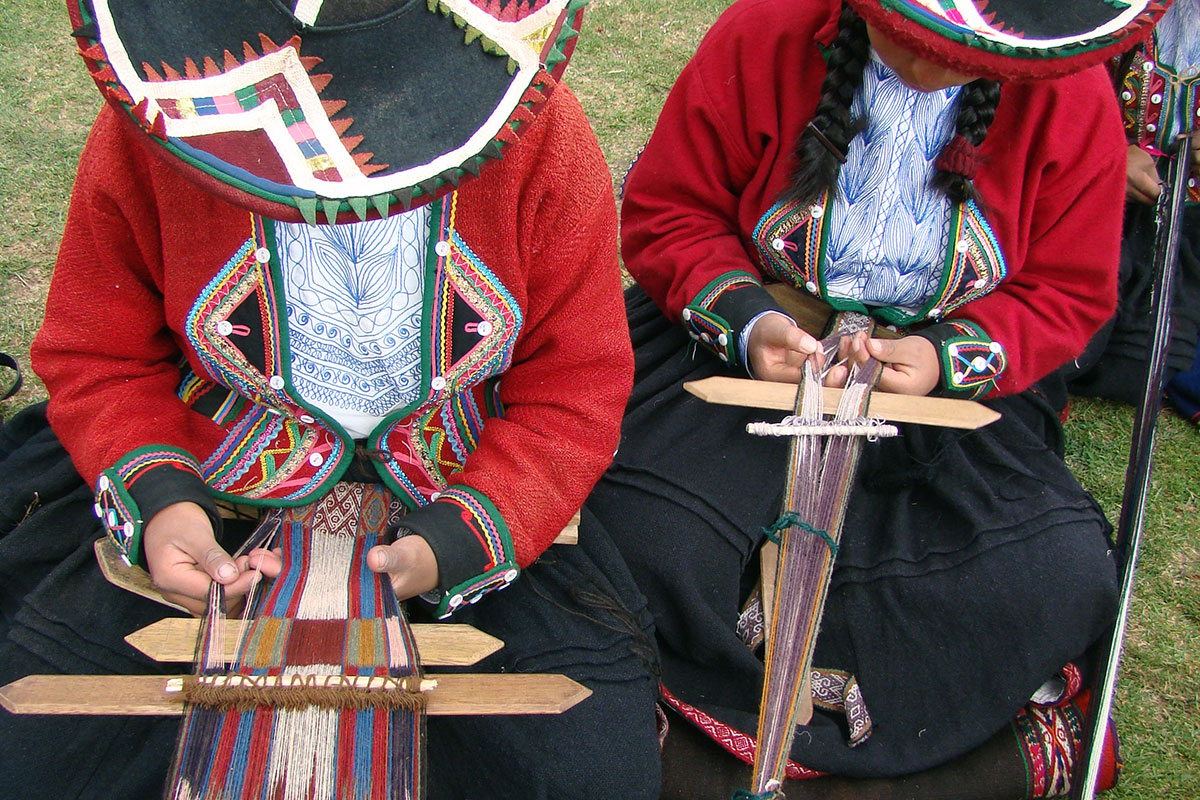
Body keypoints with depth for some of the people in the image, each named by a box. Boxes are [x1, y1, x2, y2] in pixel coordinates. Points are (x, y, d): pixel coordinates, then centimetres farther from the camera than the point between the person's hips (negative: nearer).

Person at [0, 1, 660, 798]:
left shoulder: (540, 136, -15)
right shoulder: (149, 124, -12)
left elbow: (576, 390, -10)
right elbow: (98, 362, -1)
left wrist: (455, 544, -25)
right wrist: (153, 497, -22)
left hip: (471, 492, 0)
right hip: (220, 496, 1)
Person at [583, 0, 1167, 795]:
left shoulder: (1070, 93, -8)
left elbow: (1069, 294, 0)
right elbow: (664, 213, -5)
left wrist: (950, 355, -19)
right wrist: (746, 322, -22)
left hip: (949, 385, 1)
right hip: (744, 352, -1)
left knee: (1068, 578, -21)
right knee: (648, 541, -27)